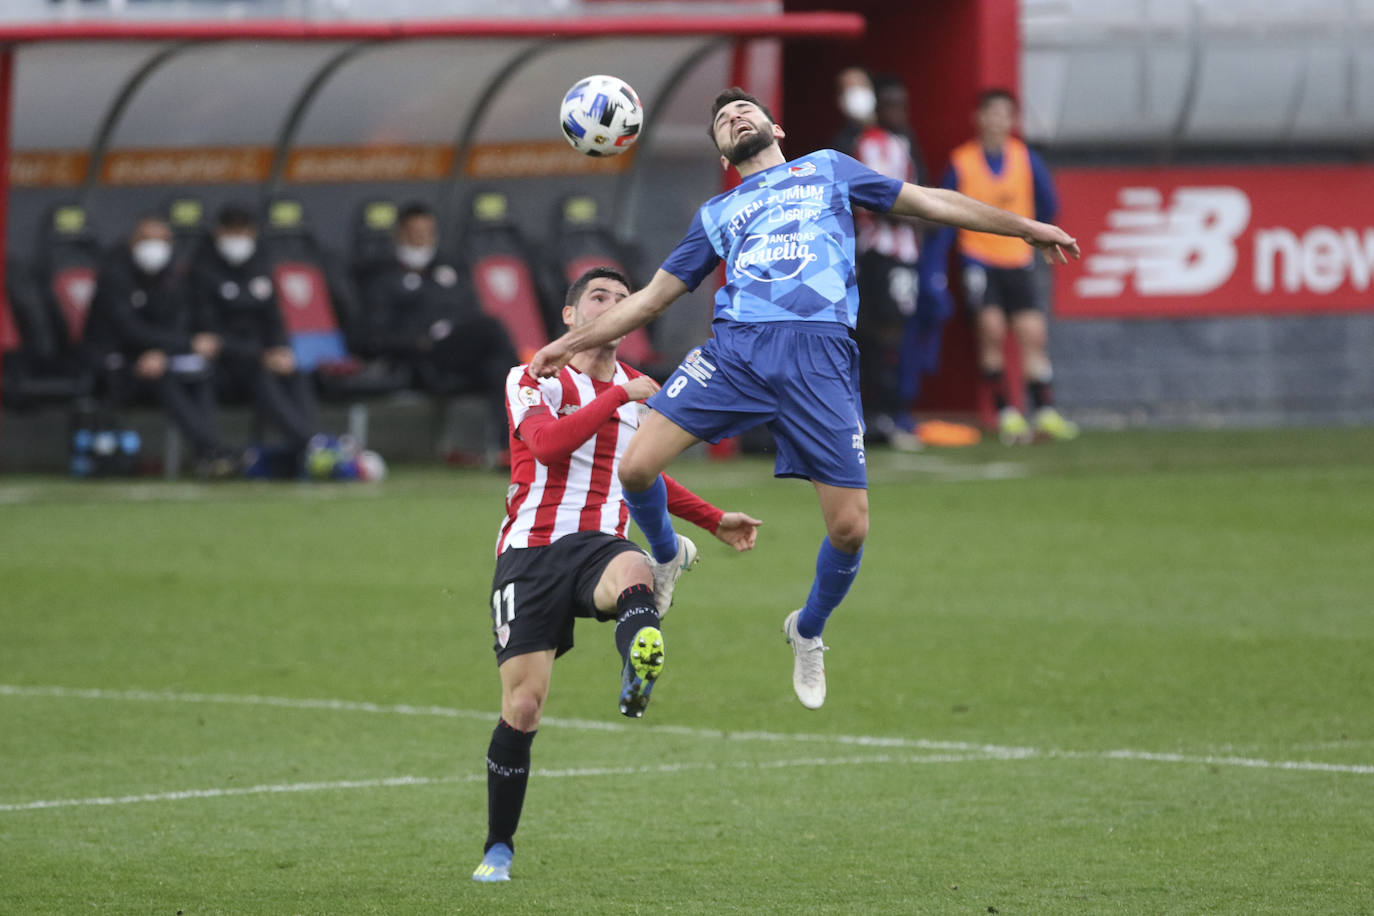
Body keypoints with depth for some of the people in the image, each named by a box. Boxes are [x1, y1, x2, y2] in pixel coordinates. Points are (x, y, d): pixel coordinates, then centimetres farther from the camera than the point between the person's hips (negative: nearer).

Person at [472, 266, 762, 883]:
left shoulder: (634, 390, 19)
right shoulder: (533, 380, 3)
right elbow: (547, 443, -18)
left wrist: (715, 521, 33)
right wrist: (618, 396, -16)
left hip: (599, 545, 3)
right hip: (531, 549, -3)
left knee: (633, 574, -37)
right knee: (522, 705, -7)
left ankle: (637, 680, -70)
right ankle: (498, 849, 10)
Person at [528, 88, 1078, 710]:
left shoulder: (827, 169, 24)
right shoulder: (716, 214, 26)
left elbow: (928, 202, 25)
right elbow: (652, 297, 29)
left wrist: (1027, 228, 22)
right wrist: (568, 344, 24)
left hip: (821, 355, -1)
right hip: (736, 347, 2)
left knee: (849, 526, -9)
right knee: (636, 468, -15)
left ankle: (808, 631, 21)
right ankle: (665, 557, 19)